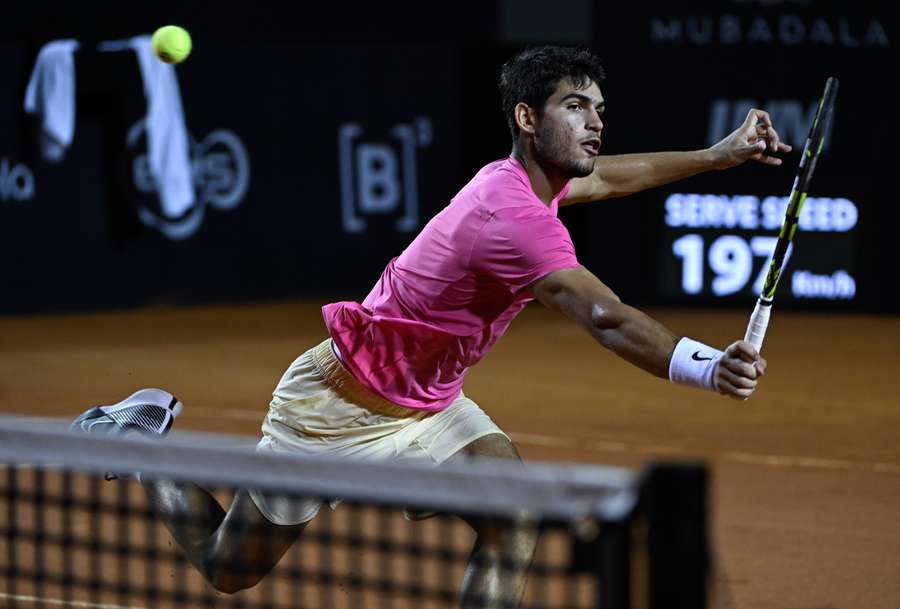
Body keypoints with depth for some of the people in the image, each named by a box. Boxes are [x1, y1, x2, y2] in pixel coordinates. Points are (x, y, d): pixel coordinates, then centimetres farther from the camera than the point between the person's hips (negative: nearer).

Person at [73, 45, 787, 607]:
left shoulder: (523, 180, -4)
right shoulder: (514, 218, -35)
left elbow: (604, 177, 22)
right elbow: (606, 318, -50)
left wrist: (719, 155, 18)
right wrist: (707, 367, -65)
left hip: (423, 405, 9)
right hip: (337, 406, -8)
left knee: (515, 518, -15)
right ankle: (143, 434, 32)